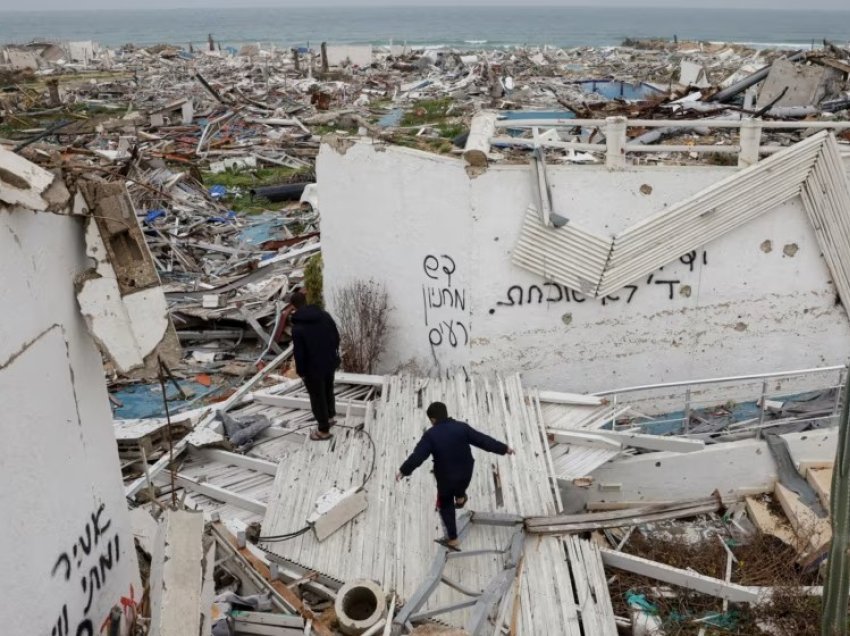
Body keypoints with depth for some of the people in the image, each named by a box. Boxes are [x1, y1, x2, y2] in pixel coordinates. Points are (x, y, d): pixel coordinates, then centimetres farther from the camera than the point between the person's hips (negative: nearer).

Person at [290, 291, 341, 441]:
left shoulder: (298, 327, -22)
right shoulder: (325, 315, -5)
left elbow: (299, 353, -18)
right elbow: (337, 336, 4)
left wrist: (301, 372, -4)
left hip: (313, 368, -6)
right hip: (331, 362, 6)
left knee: (317, 398, 10)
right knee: (328, 390, 28)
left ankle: (324, 430, 22)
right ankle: (331, 416, 47)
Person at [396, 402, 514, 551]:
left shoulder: (431, 435, -18)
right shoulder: (462, 427, -12)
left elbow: (417, 456, -19)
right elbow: (483, 440, -8)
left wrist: (404, 470, -4)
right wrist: (503, 448, 3)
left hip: (446, 479, -3)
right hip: (466, 475, 3)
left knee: (445, 506, 20)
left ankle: (453, 539, 22)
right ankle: (460, 497, 56)